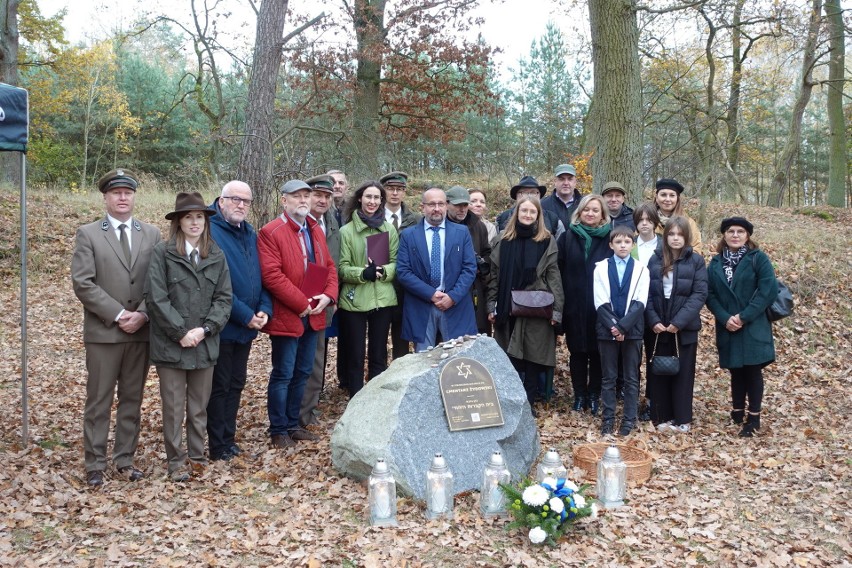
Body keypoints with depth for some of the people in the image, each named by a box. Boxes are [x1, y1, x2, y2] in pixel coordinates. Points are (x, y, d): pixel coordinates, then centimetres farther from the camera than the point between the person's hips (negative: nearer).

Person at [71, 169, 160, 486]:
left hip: (141, 332, 3)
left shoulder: (151, 234, 8)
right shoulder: (88, 234, 0)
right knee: (99, 401, 4)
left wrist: (142, 314, -11)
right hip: (103, 331, -3)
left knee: (132, 400, 10)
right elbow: (82, 283, -8)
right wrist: (118, 314, -14)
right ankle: (94, 464, 15)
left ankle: (125, 460, 20)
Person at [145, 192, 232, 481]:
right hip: (170, 344, -3)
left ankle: (197, 456, 27)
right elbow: (156, 297, -11)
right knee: (174, 407, 7)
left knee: (199, 406, 13)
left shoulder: (216, 255, 5)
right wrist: (181, 333, -14)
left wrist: (204, 330, -11)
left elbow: (224, 298, 2)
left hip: (204, 344, 3)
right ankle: (176, 461, 20)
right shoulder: (162, 252, -6)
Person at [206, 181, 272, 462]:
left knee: (236, 384, 15)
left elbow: (261, 275, 11)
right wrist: (245, 315, -18)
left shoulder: (251, 234, 10)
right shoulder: (210, 232, -15)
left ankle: (228, 439, 27)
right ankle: (218, 446, 16)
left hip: (248, 325, 7)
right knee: (219, 386, 4)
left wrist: (264, 309, -5)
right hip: (222, 325, -7)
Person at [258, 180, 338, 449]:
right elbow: (272, 275, -20)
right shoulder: (270, 232, -12)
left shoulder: (316, 230, 13)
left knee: (302, 373, 16)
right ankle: (278, 430, 15)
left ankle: (293, 424, 29)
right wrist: (302, 304, -19)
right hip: (286, 316, -7)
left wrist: (328, 295, -6)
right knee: (283, 374, 2)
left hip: (313, 315, 8)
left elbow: (330, 266, 13)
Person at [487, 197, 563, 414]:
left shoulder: (547, 241, 1)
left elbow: (553, 276, -3)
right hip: (509, 308, 2)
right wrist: (492, 305, 3)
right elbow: (495, 274, 9)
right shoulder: (505, 240, 8)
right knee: (509, 357, 5)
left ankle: (528, 404, 13)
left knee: (533, 357, 2)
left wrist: (556, 309, -9)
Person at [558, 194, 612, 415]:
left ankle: (594, 395, 20)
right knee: (577, 351, 8)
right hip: (574, 305, 1)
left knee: (597, 351, 7)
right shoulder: (568, 237, 4)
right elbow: (559, 271, 2)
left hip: (600, 306, -1)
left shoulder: (610, 239, 1)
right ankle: (579, 395, 21)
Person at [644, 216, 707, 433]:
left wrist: (679, 321, -16)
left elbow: (700, 294, -8)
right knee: (657, 373, 7)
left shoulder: (696, 260, -1)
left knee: (683, 373, 6)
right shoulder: (655, 260, 5)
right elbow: (646, 293, 1)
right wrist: (653, 320, -12)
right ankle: (662, 417, 18)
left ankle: (682, 418, 15)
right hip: (656, 327, 2)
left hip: (684, 328, -2)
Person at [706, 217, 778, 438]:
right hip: (727, 327, 3)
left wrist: (744, 316, -17)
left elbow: (768, 290, -13)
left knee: (753, 370, 1)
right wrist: (724, 318, -13)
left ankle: (754, 418, 10)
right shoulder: (716, 262, 8)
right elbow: (710, 294, 2)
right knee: (736, 370, 11)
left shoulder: (758, 258, -4)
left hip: (753, 327, -3)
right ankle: (737, 412, 24)